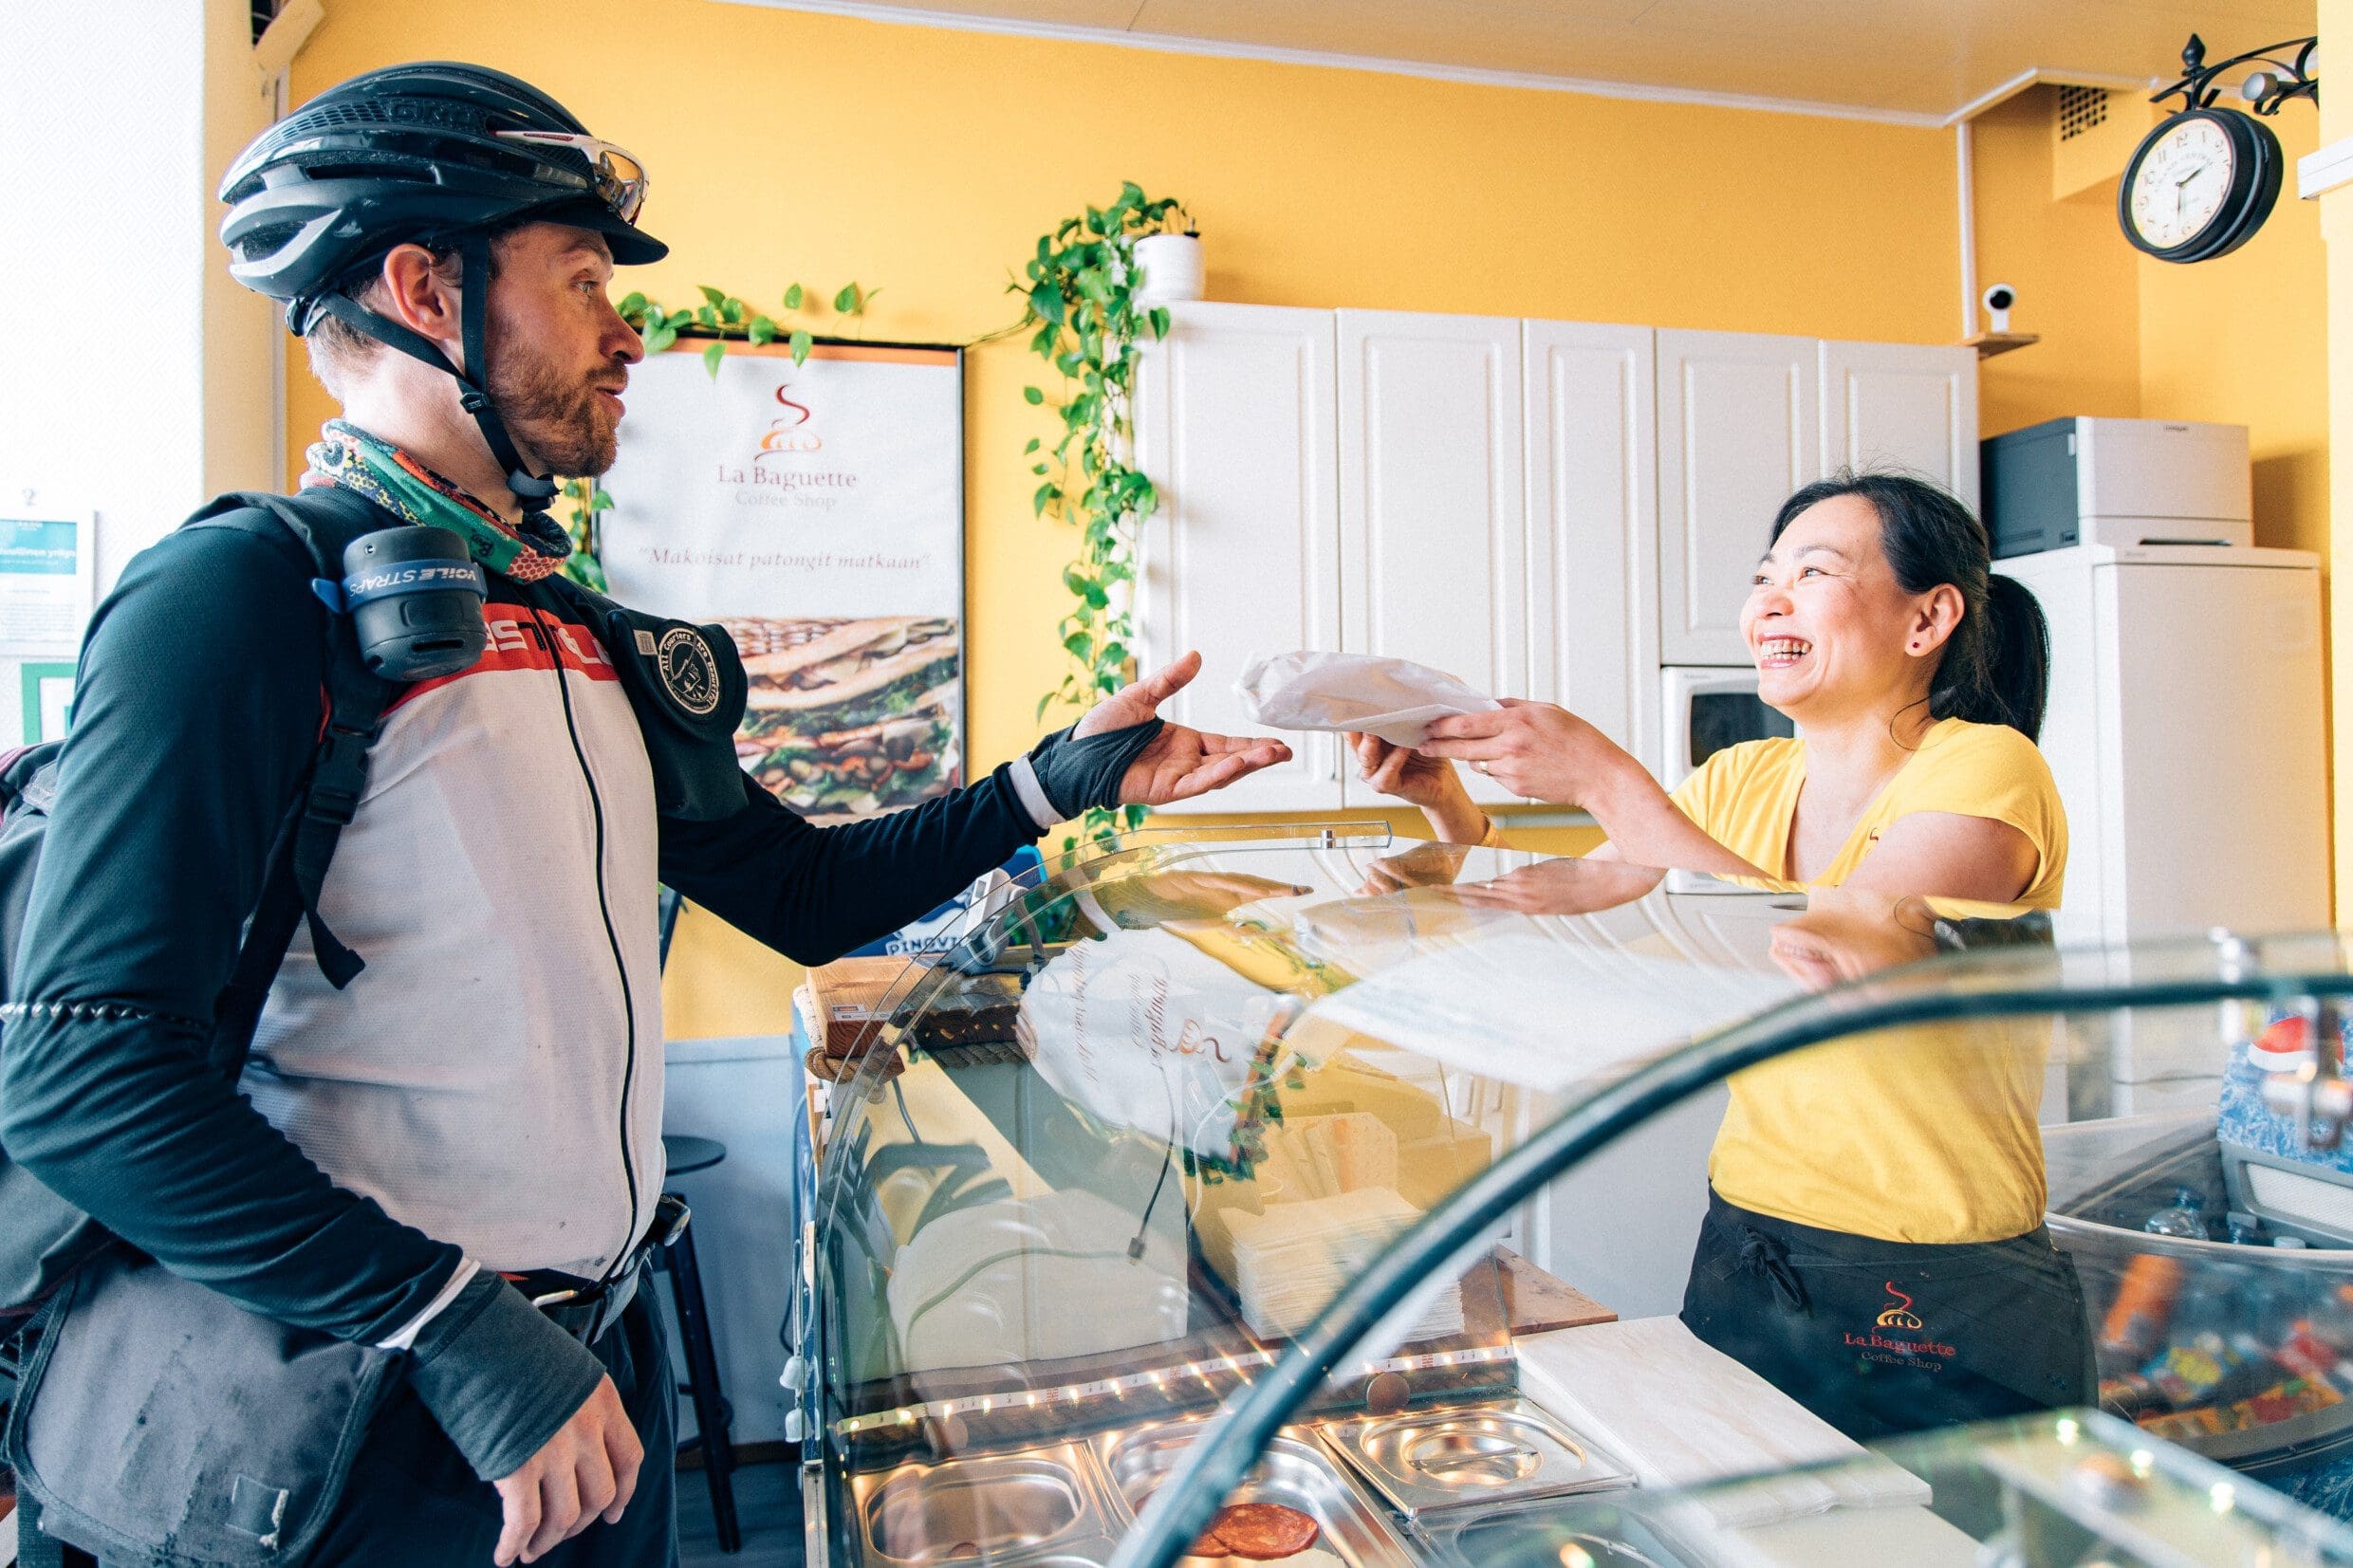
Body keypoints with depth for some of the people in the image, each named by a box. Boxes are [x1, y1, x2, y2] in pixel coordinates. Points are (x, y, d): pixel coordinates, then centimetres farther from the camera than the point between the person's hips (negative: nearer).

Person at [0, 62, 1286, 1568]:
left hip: (604, 1349, 8)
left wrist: (1056, 782, 2)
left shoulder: (586, 632, 10)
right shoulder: (246, 594, -15)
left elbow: (803, 892, 12)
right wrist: (457, 1329, -22)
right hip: (373, 1400, -7)